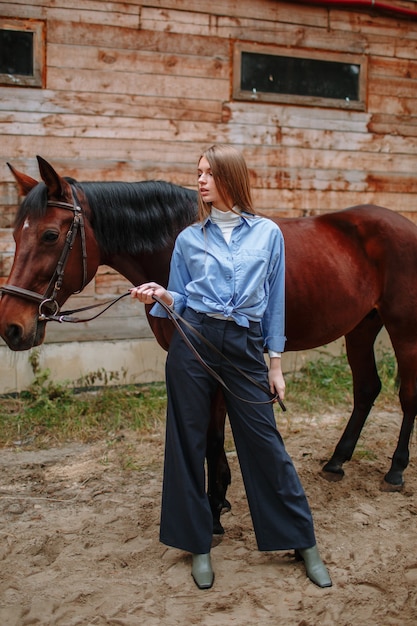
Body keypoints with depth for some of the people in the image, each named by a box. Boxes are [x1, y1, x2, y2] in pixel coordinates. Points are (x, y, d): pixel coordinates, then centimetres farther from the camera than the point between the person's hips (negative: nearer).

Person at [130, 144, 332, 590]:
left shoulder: (267, 233, 4)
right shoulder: (189, 238, 6)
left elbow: (274, 302, 7)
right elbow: (180, 301, 10)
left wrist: (275, 363, 5)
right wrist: (158, 295, -12)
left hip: (245, 346, -1)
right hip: (192, 342, 2)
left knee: (265, 443, 2)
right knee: (187, 443, 6)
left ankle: (303, 542, 19)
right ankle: (197, 544, 24)